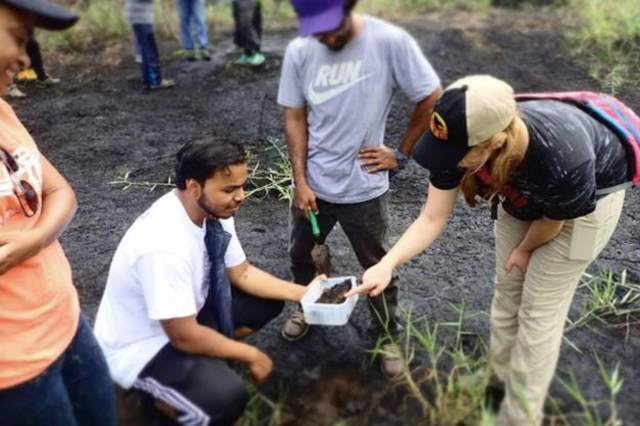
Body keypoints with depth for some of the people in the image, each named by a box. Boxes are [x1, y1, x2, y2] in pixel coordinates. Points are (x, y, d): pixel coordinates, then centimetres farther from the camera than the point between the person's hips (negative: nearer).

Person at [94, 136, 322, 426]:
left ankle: (207, 361, 11)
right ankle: (164, 399, 3)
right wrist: (250, 355, -16)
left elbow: (242, 273, 2)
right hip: (139, 347, -8)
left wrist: (302, 292, -10)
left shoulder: (214, 211, -13)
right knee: (227, 395, -29)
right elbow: (185, 337, -29)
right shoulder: (164, 245, -37)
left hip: (187, 313, 8)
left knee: (267, 302, 3)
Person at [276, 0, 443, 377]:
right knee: (301, 256, 22)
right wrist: (300, 182, -7)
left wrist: (401, 154, -6)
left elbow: (433, 99, -9)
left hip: (364, 188, -3)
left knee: (377, 268, 14)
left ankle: (389, 336, 37)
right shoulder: (299, 51, -8)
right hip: (313, 185, 3)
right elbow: (295, 118, -2)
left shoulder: (390, 42, -17)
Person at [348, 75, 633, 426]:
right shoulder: (464, 140, -33)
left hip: (586, 200, -4)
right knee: (506, 292, 15)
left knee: (539, 309, 1)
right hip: (525, 196, 5)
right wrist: (387, 264, -37)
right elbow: (432, 219, -25)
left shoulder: (563, 161, -46)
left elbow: (552, 221, -22)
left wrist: (524, 251, -3)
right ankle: (500, 378, 40)